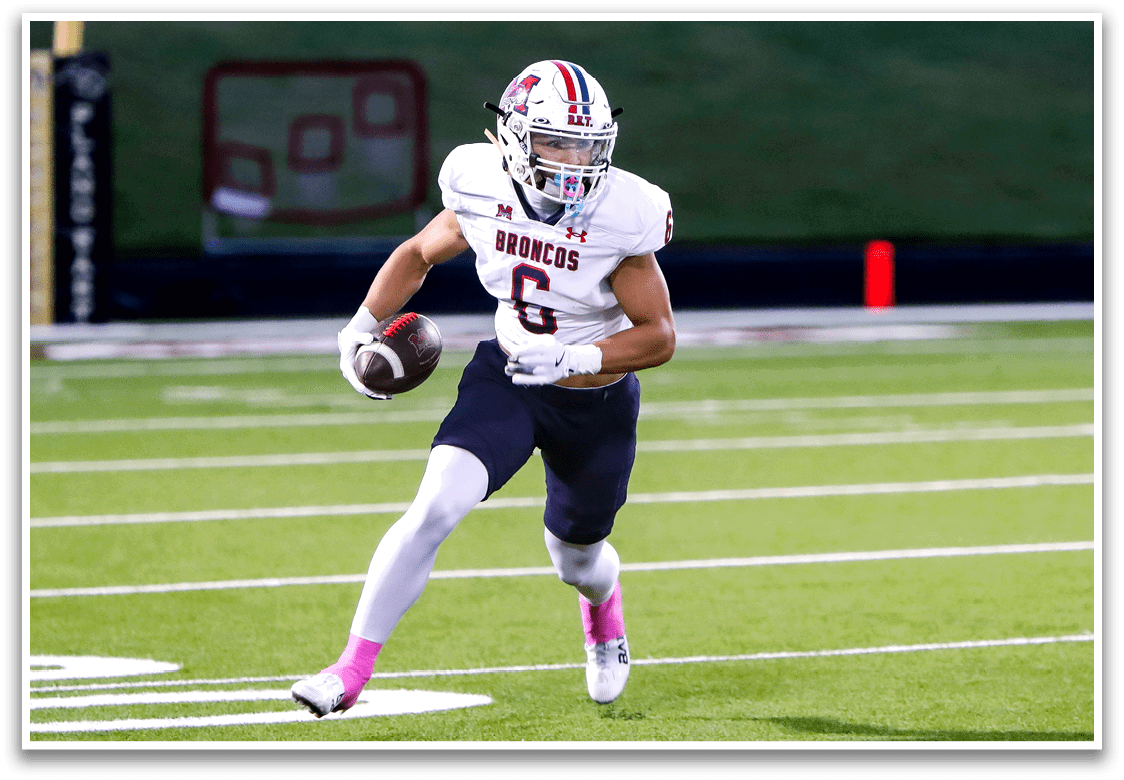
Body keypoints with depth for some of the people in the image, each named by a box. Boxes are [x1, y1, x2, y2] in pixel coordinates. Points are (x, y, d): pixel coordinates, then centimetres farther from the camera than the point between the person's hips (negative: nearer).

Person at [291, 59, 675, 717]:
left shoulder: (619, 217, -24)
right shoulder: (485, 194, -14)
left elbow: (659, 335, -19)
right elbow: (419, 254, 7)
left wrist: (572, 359, -32)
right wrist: (363, 325, -2)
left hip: (597, 399, -1)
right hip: (506, 377, 1)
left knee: (577, 556, 18)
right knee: (436, 506, -22)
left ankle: (603, 608, 58)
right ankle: (353, 670, -18)